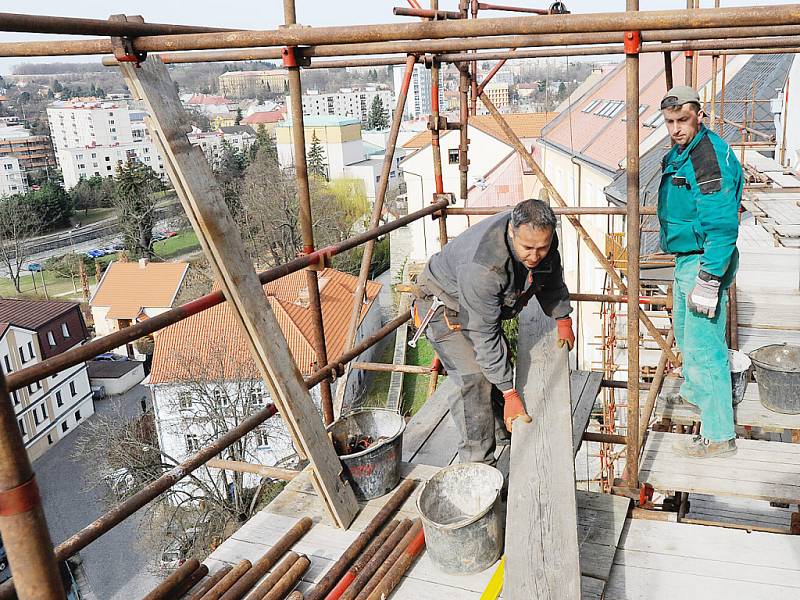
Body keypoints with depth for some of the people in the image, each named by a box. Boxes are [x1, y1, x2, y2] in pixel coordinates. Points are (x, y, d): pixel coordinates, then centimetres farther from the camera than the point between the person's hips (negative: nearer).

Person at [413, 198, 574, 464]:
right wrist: (510, 393, -34)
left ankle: (504, 433, 39)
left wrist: (563, 319, 7)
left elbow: (552, 276, 5)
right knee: (475, 378, -20)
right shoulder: (482, 265, -43)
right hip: (445, 305, -8)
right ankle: (477, 464, -10)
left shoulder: (542, 236, -21)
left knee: (501, 363, 17)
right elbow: (485, 335, -37)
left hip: (484, 304, 8)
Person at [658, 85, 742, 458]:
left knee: (704, 347, -7)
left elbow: (722, 227, -27)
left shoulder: (711, 158, -23)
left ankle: (719, 435, 3)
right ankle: (695, 391, 50)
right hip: (685, 259, 11)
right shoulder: (678, 154, 10)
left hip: (705, 262, -11)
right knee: (684, 329, 27)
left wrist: (708, 281, -28)